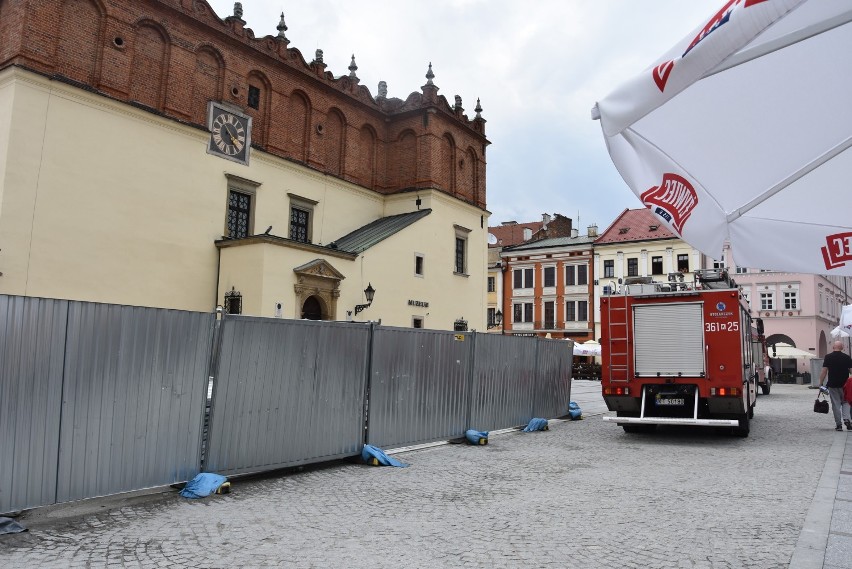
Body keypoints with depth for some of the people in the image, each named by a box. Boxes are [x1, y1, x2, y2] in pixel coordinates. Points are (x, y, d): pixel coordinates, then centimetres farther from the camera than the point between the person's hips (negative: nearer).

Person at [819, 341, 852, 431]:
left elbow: (824, 371, -6)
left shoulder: (828, 357, -3)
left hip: (832, 385, -1)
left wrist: (821, 384, -2)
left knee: (836, 404, 5)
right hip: (844, 385, 1)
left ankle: (838, 425, 7)